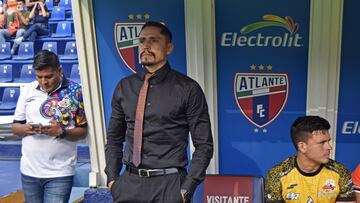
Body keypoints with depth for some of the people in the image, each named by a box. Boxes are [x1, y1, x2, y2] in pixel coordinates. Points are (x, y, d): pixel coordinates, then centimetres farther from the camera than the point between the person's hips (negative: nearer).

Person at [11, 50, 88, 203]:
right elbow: (15, 126, 10)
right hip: (29, 170, 4)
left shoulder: (75, 91, -6)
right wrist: (24, 129, -12)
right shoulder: (27, 90, 4)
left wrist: (61, 132, -21)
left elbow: (82, 131, -3)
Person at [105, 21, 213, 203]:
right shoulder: (124, 87, 5)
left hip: (169, 184, -3)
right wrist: (112, 178, 2)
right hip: (129, 182, 3)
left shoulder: (188, 89, -6)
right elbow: (114, 138, 12)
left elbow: (204, 145, -5)